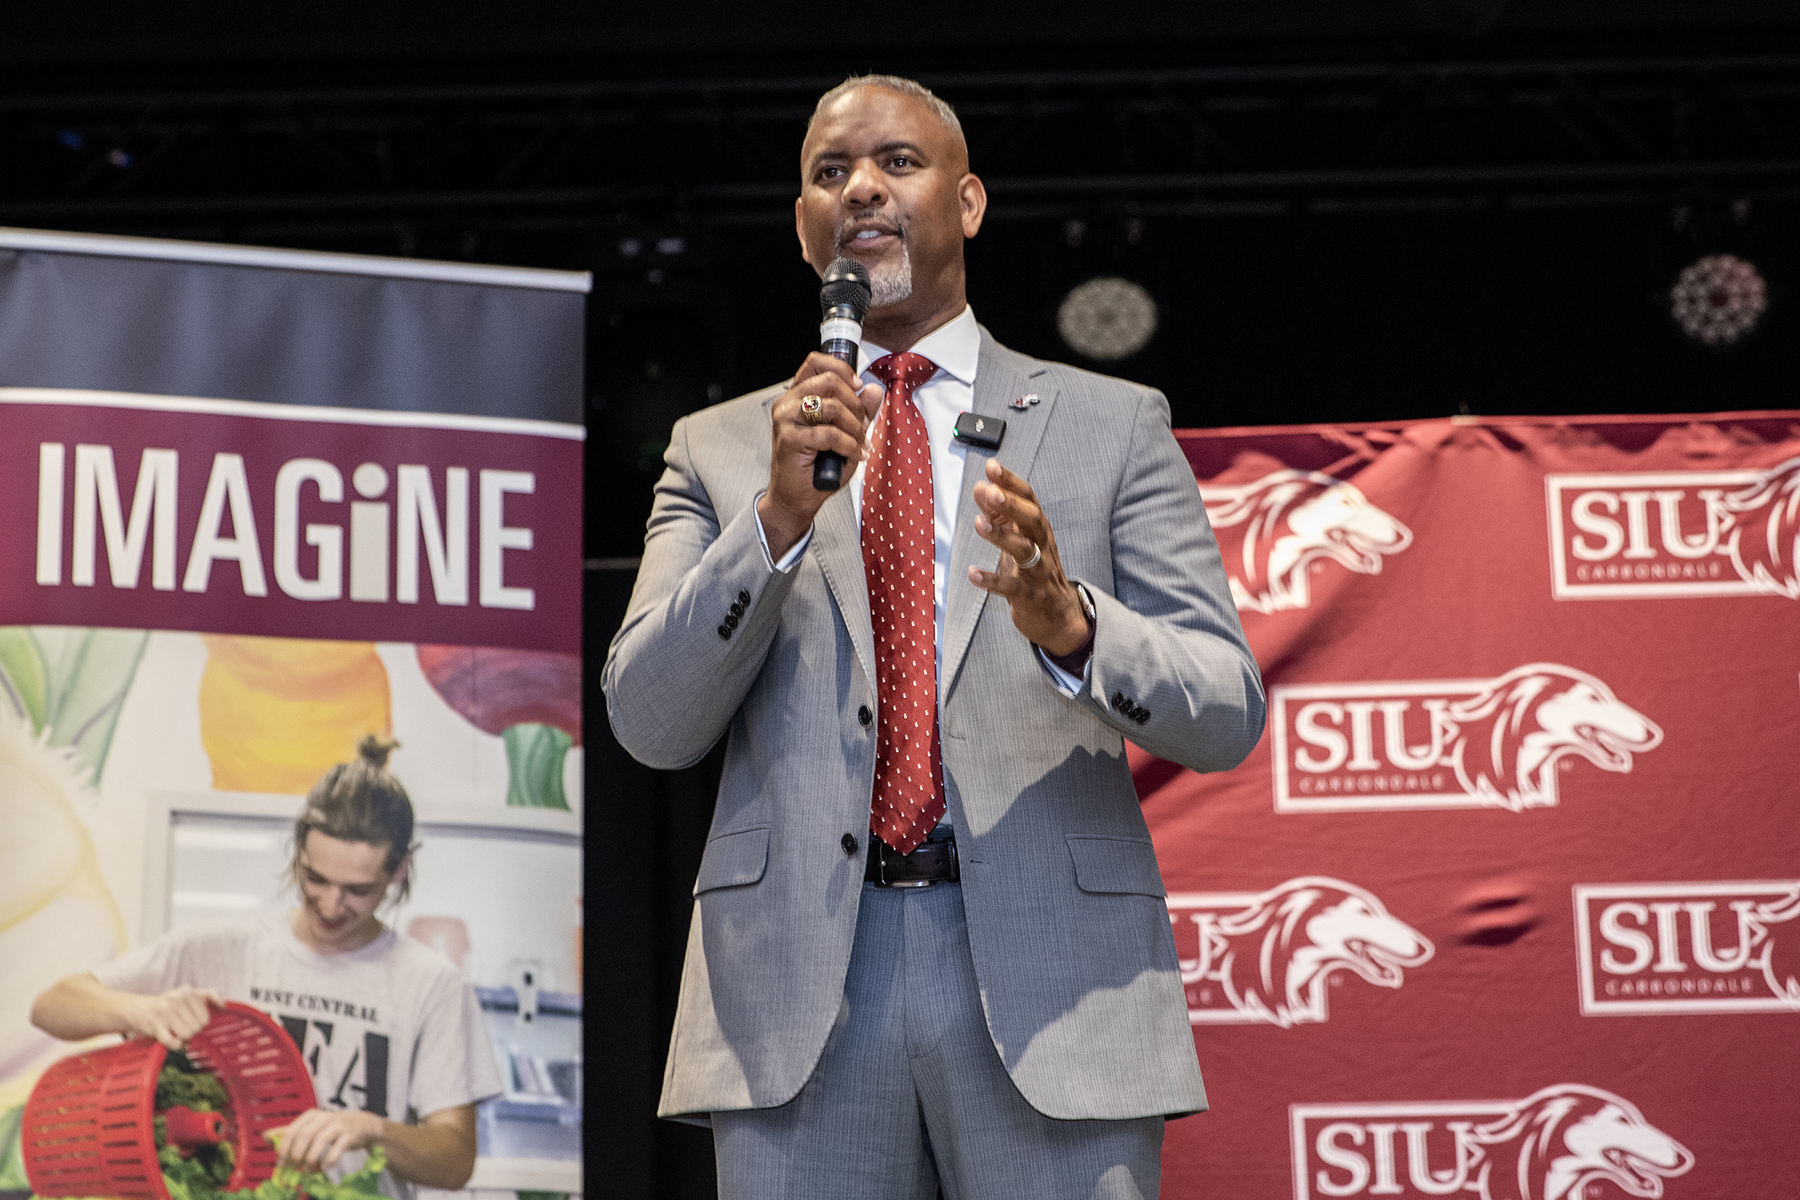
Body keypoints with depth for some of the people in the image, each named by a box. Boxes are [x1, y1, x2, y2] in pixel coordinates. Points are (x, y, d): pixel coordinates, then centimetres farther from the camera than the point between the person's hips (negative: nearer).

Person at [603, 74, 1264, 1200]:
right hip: (798, 995, 1)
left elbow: (1228, 712, 4)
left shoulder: (1113, 425, 11)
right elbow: (648, 722, 3)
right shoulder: (720, 449, 14)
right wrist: (779, 515, -10)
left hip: (1051, 979, -1)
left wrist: (1067, 622, -16)